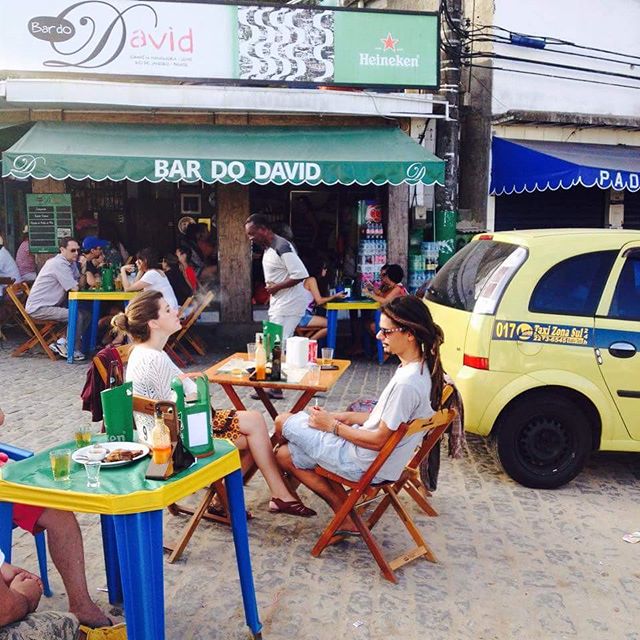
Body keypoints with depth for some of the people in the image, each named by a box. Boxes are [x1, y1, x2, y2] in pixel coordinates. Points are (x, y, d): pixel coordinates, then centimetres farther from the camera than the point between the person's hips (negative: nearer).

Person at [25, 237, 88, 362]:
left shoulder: (71, 263, 9)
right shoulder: (59, 264, -20)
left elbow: (80, 283, 4)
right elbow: (75, 288, -21)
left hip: (52, 305, 10)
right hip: (38, 308, -10)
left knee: (85, 315, 3)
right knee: (77, 316, -23)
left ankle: (62, 343, 3)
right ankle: (73, 351, -7)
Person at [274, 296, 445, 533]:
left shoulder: (407, 382, -30)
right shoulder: (422, 368, 0)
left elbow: (378, 441, -23)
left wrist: (333, 426, -11)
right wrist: (347, 417, 5)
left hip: (367, 465, -9)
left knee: (283, 422, 2)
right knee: (284, 454, 15)